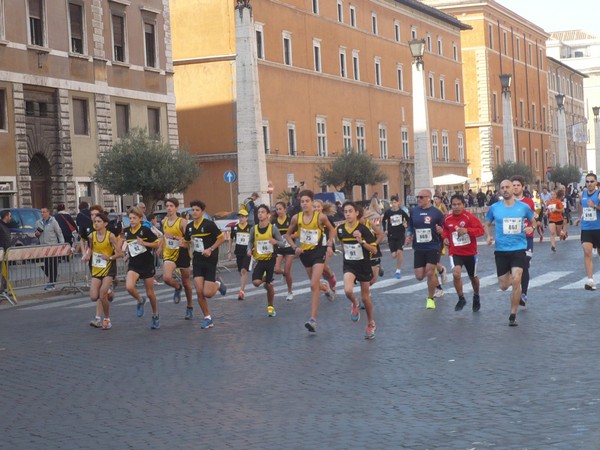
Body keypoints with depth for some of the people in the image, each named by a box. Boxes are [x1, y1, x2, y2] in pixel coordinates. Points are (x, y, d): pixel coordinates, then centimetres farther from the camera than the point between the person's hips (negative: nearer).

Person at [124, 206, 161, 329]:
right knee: (129, 287, -24)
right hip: (133, 265, 3)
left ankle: (155, 316, 27)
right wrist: (128, 250, 10)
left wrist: (144, 243, -20)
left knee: (150, 293, 7)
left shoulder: (146, 230, -11)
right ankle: (140, 300, 7)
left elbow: (157, 244, -8)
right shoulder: (126, 231, 1)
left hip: (147, 265, -3)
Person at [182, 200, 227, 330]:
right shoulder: (189, 226, 5)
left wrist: (210, 249, -17)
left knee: (208, 294, -8)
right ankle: (208, 319, 10)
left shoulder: (209, 224, -13)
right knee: (199, 292, -4)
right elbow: (187, 243, 19)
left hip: (210, 261, -5)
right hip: (197, 261, 5)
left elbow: (222, 238, -9)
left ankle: (218, 283, 25)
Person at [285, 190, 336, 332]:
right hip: (304, 252, 4)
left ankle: (313, 319, -19)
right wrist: (295, 247, -5)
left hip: (318, 252, -4)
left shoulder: (320, 217, -12)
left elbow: (331, 229, 6)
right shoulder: (296, 218, -5)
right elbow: (288, 234, 9)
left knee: (314, 285, -15)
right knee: (314, 282, 20)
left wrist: (329, 245, -2)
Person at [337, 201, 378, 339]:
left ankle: (371, 324, 31)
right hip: (349, 265, 2)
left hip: (364, 266, -2)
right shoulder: (340, 229, -5)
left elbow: (374, 250, -16)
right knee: (348, 291, -25)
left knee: (365, 297, 9)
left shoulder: (363, 229, -16)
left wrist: (361, 241, -28)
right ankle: (355, 304, 11)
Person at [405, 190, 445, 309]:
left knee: (430, 272, -13)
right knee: (419, 276, 3)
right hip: (419, 248, 4)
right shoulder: (413, 211, 5)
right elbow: (410, 226, 17)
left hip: (433, 247, -4)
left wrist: (441, 231, -21)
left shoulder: (436, 212, -6)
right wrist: (408, 235, -1)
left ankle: (430, 298, 8)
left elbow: (445, 229, 1)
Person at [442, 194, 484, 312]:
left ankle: (476, 297, 46)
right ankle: (461, 299, -1)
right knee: (456, 273, -23)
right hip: (455, 252, 1)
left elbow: (481, 230, -18)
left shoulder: (469, 217, -15)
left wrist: (467, 230, -30)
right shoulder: (447, 219, -3)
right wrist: (445, 237, -1)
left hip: (470, 252, -1)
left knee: (473, 277, 16)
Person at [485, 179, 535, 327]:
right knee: (504, 286, 7)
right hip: (501, 250, 2)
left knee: (516, 281, -17)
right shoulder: (494, 208, 1)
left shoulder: (523, 207, 0)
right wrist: (488, 236, -4)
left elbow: (533, 221, 16)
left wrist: (531, 228, -7)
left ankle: (513, 315, -4)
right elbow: (487, 224, 15)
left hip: (519, 248, -2)